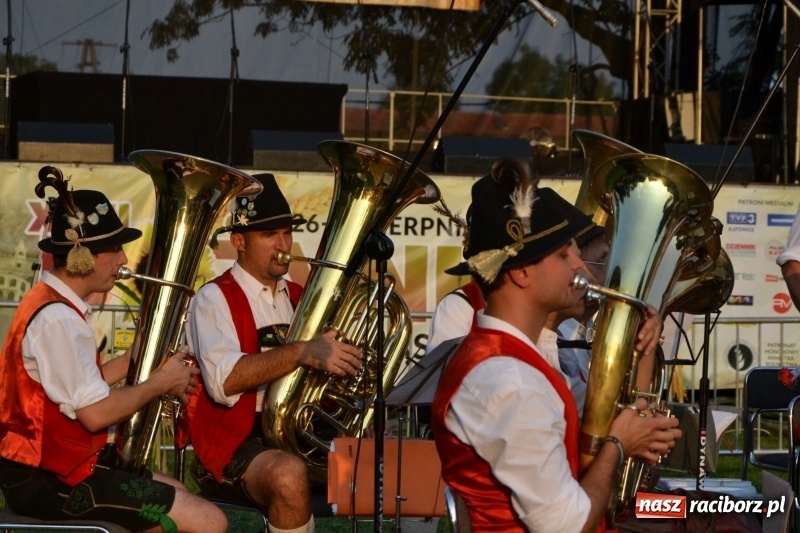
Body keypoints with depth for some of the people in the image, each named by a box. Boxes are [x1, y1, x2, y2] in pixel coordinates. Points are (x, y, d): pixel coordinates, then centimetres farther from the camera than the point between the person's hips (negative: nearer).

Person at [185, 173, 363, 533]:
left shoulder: (299, 298, 19)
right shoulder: (215, 300, -3)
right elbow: (224, 381, -22)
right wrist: (304, 353, -32)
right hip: (234, 445, -6)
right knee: (289, 475, -37)